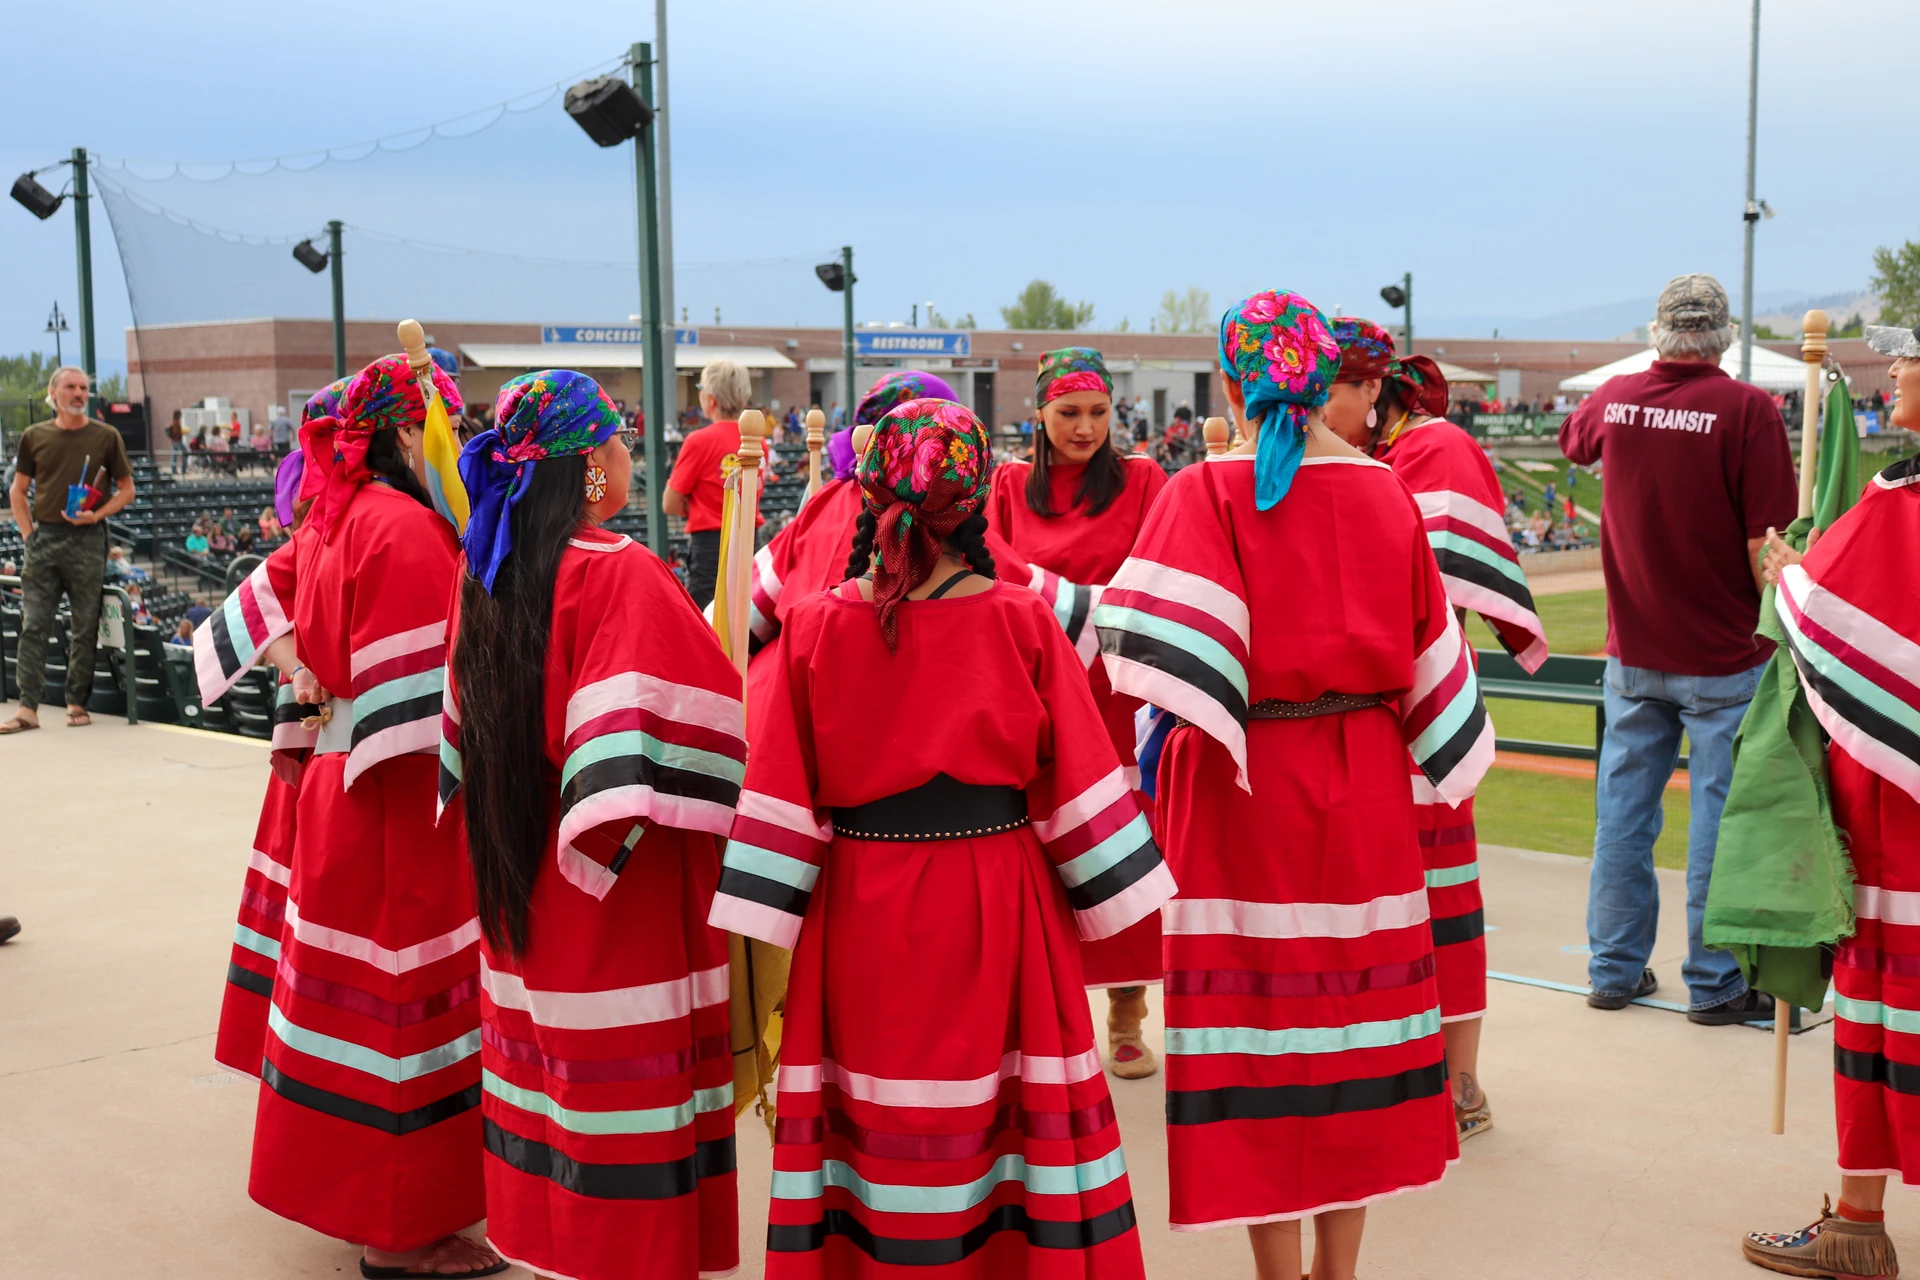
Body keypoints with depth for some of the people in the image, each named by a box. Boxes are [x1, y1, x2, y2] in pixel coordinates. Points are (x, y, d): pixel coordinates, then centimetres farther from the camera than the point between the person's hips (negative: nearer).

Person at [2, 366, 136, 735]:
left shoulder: (105, 437, 4)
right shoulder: (35, 437, 8)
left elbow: (127, 489, 7)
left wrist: (96, 515, -8)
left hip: (86, 540, -1)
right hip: (43, 538, 1)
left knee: (84, 628, 3)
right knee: (33, 625, -3)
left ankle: (77, 704, 12)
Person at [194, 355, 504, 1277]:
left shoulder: (335, 518, 8)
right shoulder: (407, 530, -19)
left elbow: (265, 597, 18)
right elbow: (419, 700, -23)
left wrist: (300, 673, 9)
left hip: (340, 785, 9)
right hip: (404, 807, -9)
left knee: (354, 992, 18)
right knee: (404, 1000, -1)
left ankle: (348, 1193, 33)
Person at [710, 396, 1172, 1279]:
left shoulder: (815, 626, -7)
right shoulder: (1025, 620, -8)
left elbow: (780, 802, -6)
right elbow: (1080, 787, -5)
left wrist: (760, 943, 0)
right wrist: (1115, 910, 6)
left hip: (859, 916, 1)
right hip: (996, 908, 0)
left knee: (872, 1129, 12)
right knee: (1001, 1125, 12)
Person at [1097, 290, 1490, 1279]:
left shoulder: (1206, 495, -9)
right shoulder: (1386, 491, 4)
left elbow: (1166, 648, -23)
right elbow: (1427, 647, 9)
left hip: (1245, 787, -4)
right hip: (1362, 787, 4)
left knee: (1257, 1014, 4)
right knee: (1355, 1003, 13)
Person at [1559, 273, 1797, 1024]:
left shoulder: (1613, 400, 1)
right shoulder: (1746, 410, -14)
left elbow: (1573, 442, 26)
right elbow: (1765, 542, -17)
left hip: (1632, 652, 5)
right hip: (1723, 655, -5)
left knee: (1623, 811, 13)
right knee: (1721, 819, 4)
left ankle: (1614, 970, 22)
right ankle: (1715, 984, 12)